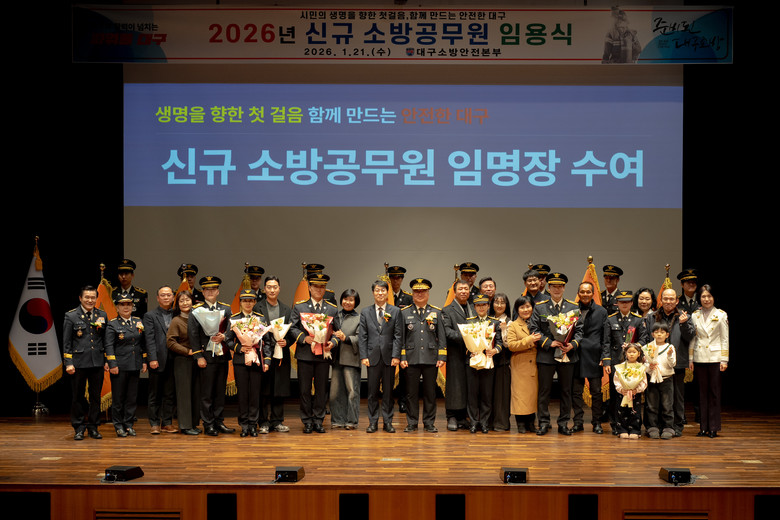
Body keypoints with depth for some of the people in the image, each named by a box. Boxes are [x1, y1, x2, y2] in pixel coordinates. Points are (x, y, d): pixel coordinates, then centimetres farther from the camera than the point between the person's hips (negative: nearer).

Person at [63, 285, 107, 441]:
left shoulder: (102, 315, 9)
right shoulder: (71, 316, 0)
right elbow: (66, 342, -1)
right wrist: (68, 363, -7)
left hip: (97, 362, 3)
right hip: (79, 362, -2)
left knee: (96, 396, 7)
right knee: (78, 396, 3)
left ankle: (92, 427, 17)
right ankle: (79, 428, 13)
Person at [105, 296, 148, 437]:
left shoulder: (138, 322, 11)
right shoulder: (112, 324, -2)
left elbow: (143, 344, 14)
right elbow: (109, 346, -7)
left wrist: (144, 361, 8)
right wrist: (112, 365, -14)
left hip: (135, 366, 4)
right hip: (120, 366, -4)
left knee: (132, 397, 6)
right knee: (118, 397, 1)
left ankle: (129, 424, 15)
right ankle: (119, 426, 10)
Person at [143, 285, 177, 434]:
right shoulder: (150, 316, 4)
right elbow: (149, 339, -4)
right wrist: (152, 359, -13)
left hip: (173, 360, 3)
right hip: (158, 361, -2)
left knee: (170, 394, 7)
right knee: (155, 394, 3)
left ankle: (167, 423, 14)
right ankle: (154, 423, 10)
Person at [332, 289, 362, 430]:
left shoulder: (360, 319, 2)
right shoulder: (335, 316, 15)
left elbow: (360, 338, -6)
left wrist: (346, 338, -18)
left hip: (351, 358, -4)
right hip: (336, 358, 4)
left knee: (352, 390, -4)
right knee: (335, 391, 6)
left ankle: (352, 421, 4)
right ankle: (337, 420, 14)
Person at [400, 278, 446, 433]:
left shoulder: (436, 312, 9)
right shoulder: (405, 313, 7)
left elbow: (442, 337, 7)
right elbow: (401, 337, 6)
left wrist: (442, 357, -1)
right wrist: (402, 357, -1)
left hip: (431, 359, 1)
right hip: (411, 359, 0)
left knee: (430, 392, 5)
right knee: (412, 392, 3)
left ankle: (429, 423, 14)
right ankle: (411, 423, 12)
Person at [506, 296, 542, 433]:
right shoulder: (513, 326, 2)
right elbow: (511, 345, -11)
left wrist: (540, 339, 1)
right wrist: (529, 340, -16)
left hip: (534, 366, 4)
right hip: (520, 367, -4)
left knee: (533, 393, 5)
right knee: (520, 395, -5)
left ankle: (531, 422, 14)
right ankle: (521, 424, 1)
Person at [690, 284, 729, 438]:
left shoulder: (721, 315, 1)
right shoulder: (695, 315, 8)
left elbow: (725, 339, 0)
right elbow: (692, 338, 10)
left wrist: (724, 360, -5)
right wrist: (690, 359, 6)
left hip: (715, 358, -2)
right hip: (699, 358, 3)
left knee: (714, 392, -1)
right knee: (702, 392, 5)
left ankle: (714, 427, 5)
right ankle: (704, 426, 11)